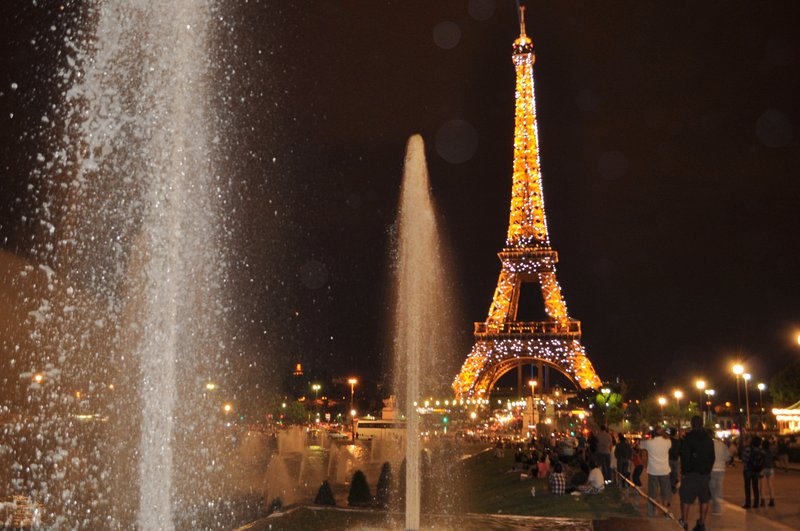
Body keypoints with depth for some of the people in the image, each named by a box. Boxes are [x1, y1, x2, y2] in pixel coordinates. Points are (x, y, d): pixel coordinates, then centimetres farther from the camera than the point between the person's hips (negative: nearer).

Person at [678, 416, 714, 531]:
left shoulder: (688, 437, -9)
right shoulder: (709, 438, 9)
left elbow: (685, 456, -12)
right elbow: (712, 456, 13)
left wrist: (683, 472, -6)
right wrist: (708, 470, 19)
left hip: (691, 473, -5)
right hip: (705, 473, 5)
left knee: (685, 499, 0)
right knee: (704, 499, 9)